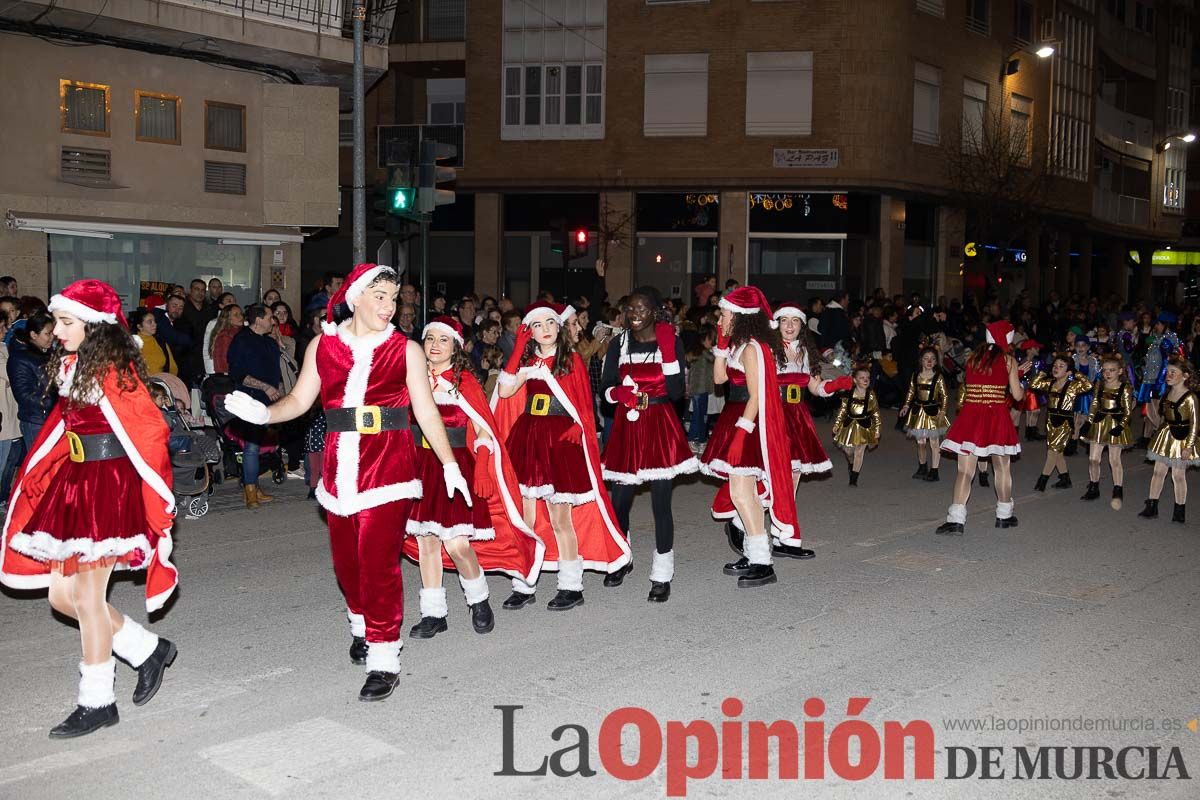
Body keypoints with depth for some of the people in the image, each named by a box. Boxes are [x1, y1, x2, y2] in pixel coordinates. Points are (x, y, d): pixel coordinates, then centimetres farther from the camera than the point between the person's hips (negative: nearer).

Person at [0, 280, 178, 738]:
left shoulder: (114, 372, -15)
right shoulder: (71, 366, 10)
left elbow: (148, 433, -16)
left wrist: (154, 500, -14)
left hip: (108, 488, -9)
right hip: (74, 483, 9)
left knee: (86, 597, -1)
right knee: (62, 595, 11)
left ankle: (97, 702, 14)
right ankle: (148, 650, 26)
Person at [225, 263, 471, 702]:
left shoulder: (407, 350, 3)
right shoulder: (323, 346, 8)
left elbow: (426, 411, 4)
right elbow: (300, 400, 8)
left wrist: (449, 465, 1)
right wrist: (263, 413, -11)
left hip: (389, 465, -3)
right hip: (340, 465, 3)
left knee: (378, 559, -9)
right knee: (345, 558, 12)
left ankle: (384, 658, -1)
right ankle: (362, 624, 40)